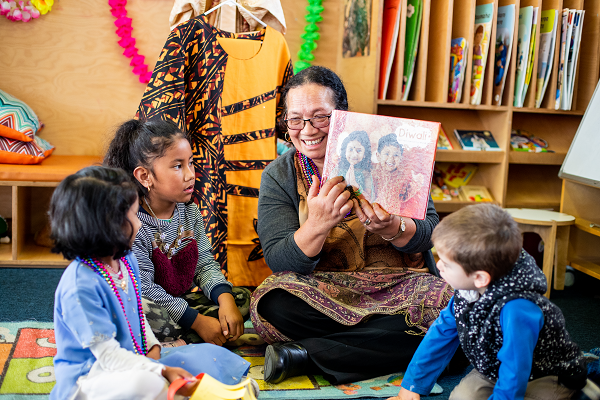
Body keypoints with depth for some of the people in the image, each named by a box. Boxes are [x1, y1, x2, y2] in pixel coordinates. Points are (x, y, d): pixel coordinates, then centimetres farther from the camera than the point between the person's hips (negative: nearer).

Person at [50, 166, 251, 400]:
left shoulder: (126, 260, 4)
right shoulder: (80, 286, -26)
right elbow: (107, 355, -25)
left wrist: (152, 347, 0)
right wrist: (162, 370, -28)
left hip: (134, 360, 10)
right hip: (87, 379, -9)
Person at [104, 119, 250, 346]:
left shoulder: (189, 211, 2)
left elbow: (206, 265, 3)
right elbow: (143, 289, -23)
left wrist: (225, 300, -18)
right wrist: (197, 321, -22)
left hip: (184, 300, 7)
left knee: (241, 297, -3)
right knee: (145, 312, -39)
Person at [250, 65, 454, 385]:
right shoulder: (278, 176, 2)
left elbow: (429, 230, -4)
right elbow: (280, 262, -8)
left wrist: (391, 228, -27)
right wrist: (317, 227, -28)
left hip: (398, 281, 1)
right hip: (322, 290, -1)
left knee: (449, 307, -31)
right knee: (272, 305, -31)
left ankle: (304, 354, -23)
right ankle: (387, 345, -17)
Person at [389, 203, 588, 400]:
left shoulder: (516, 310, -40)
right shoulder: (467, 289, -15)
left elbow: (513, 380, -34)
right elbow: (441, 334, -1)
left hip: (548, 377, -6)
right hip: (497, 369, 6)